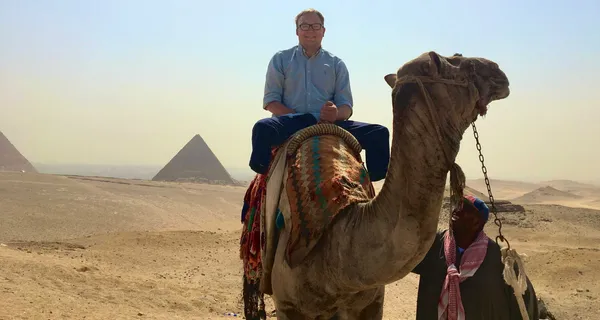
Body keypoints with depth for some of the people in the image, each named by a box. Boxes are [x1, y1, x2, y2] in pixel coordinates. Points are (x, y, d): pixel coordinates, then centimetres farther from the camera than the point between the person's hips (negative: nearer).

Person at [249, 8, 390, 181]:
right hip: (292, 122, -2)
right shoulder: (281, 59, 14)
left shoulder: (337, 64, 17)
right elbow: (270, 100, 6)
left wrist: (336, 114, -17)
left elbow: (346, 106, 10)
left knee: (379, 133, -17)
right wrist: (297, 118, -11)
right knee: (263, 127, -38)